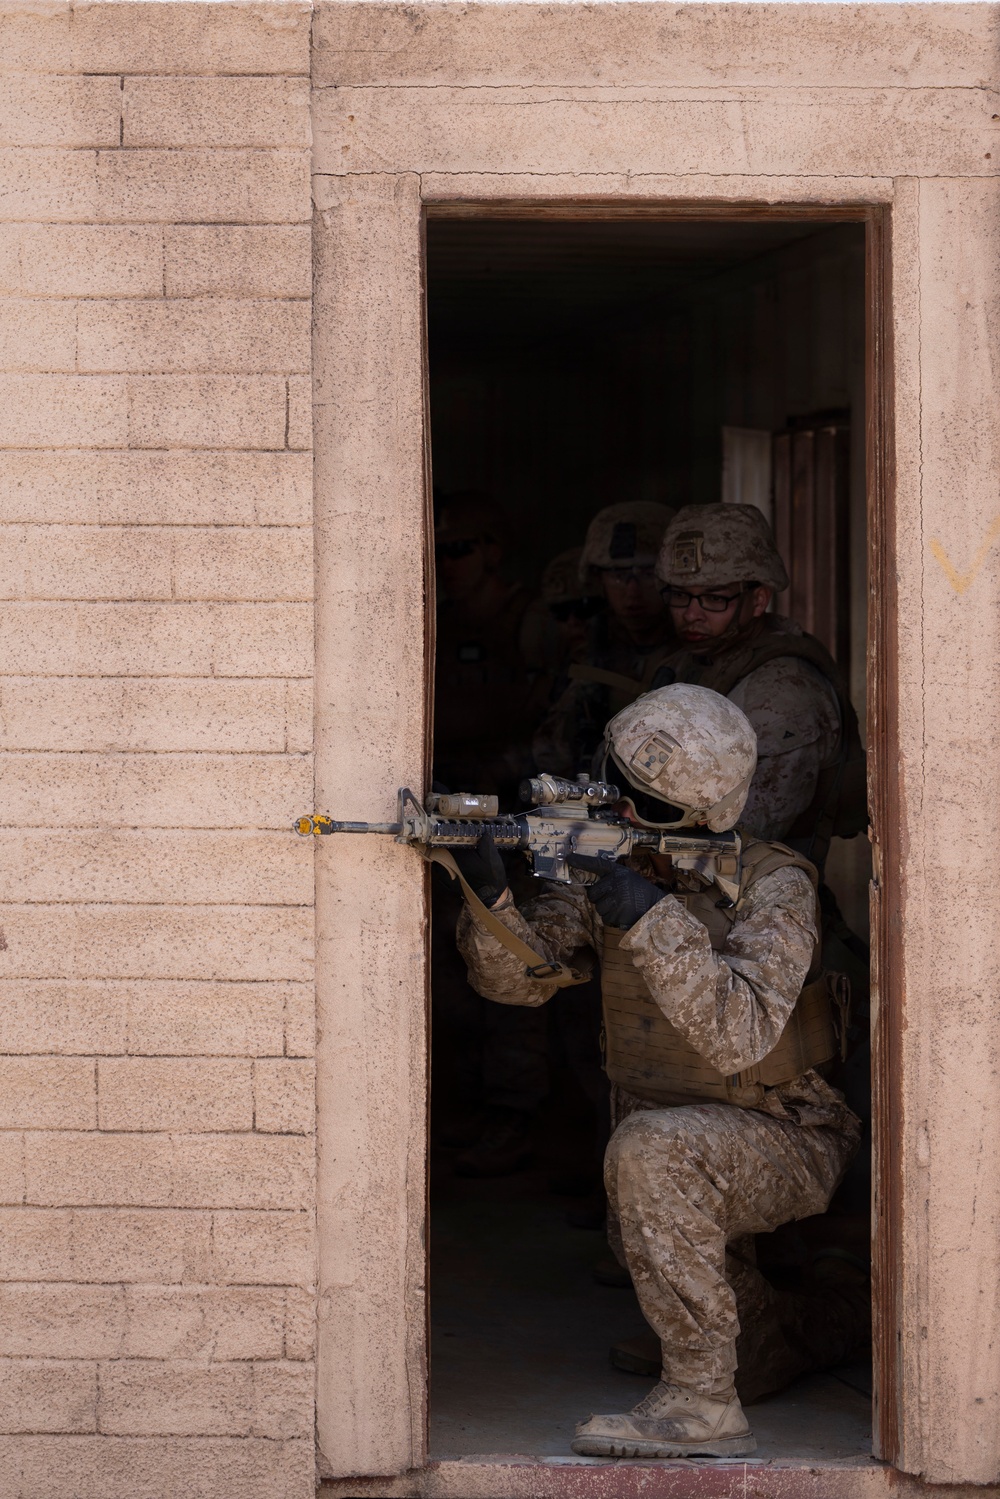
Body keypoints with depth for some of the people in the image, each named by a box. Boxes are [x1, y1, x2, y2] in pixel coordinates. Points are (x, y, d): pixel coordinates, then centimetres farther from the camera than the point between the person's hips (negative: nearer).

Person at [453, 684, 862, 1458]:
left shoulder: (772, 886, -20)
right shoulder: (613, 867, -4)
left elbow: (740, 1034, -34)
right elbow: (516, 976, -12)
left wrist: (648, 918, -41)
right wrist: (490, 894, -32)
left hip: (787, 1139, -7)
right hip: (687, 1140, 8)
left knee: (650, 1151, -32)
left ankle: (702, 1401, -27)